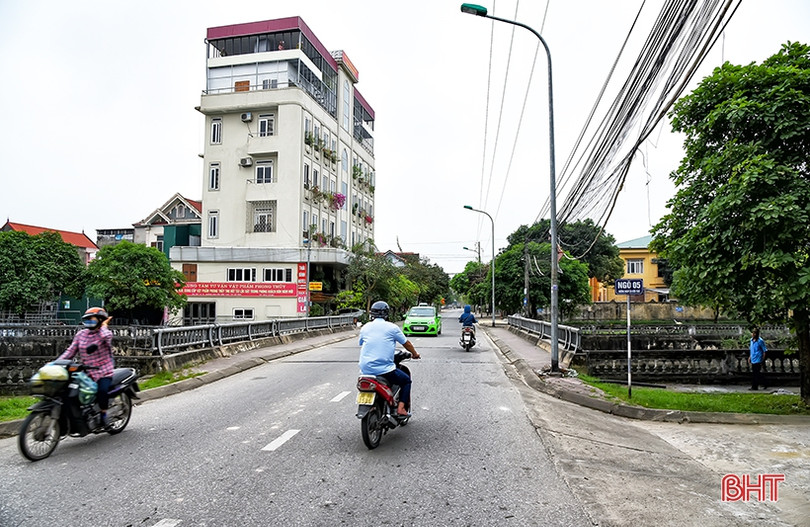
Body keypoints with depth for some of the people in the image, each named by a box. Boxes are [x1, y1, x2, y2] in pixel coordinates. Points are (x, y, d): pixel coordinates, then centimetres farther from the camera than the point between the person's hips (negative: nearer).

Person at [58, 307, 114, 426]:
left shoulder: (105, 332, -1)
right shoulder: (81, 334, 13)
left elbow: (107, 336, -27)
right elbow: (71, 350, 10)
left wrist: (104, 325, -8)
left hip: (103, 371, -5)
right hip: (85, 372, 5)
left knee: (102, 391, -28)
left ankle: (104, 414, -5)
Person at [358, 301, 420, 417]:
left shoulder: (365, 327, 9)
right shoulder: (392, 327, -2)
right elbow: (406, 343, 8)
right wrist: (415, 354, 27)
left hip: (365, 370, 5)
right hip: (384, 370, -5)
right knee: (406, 380, 17)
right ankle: (401, 408, 3)